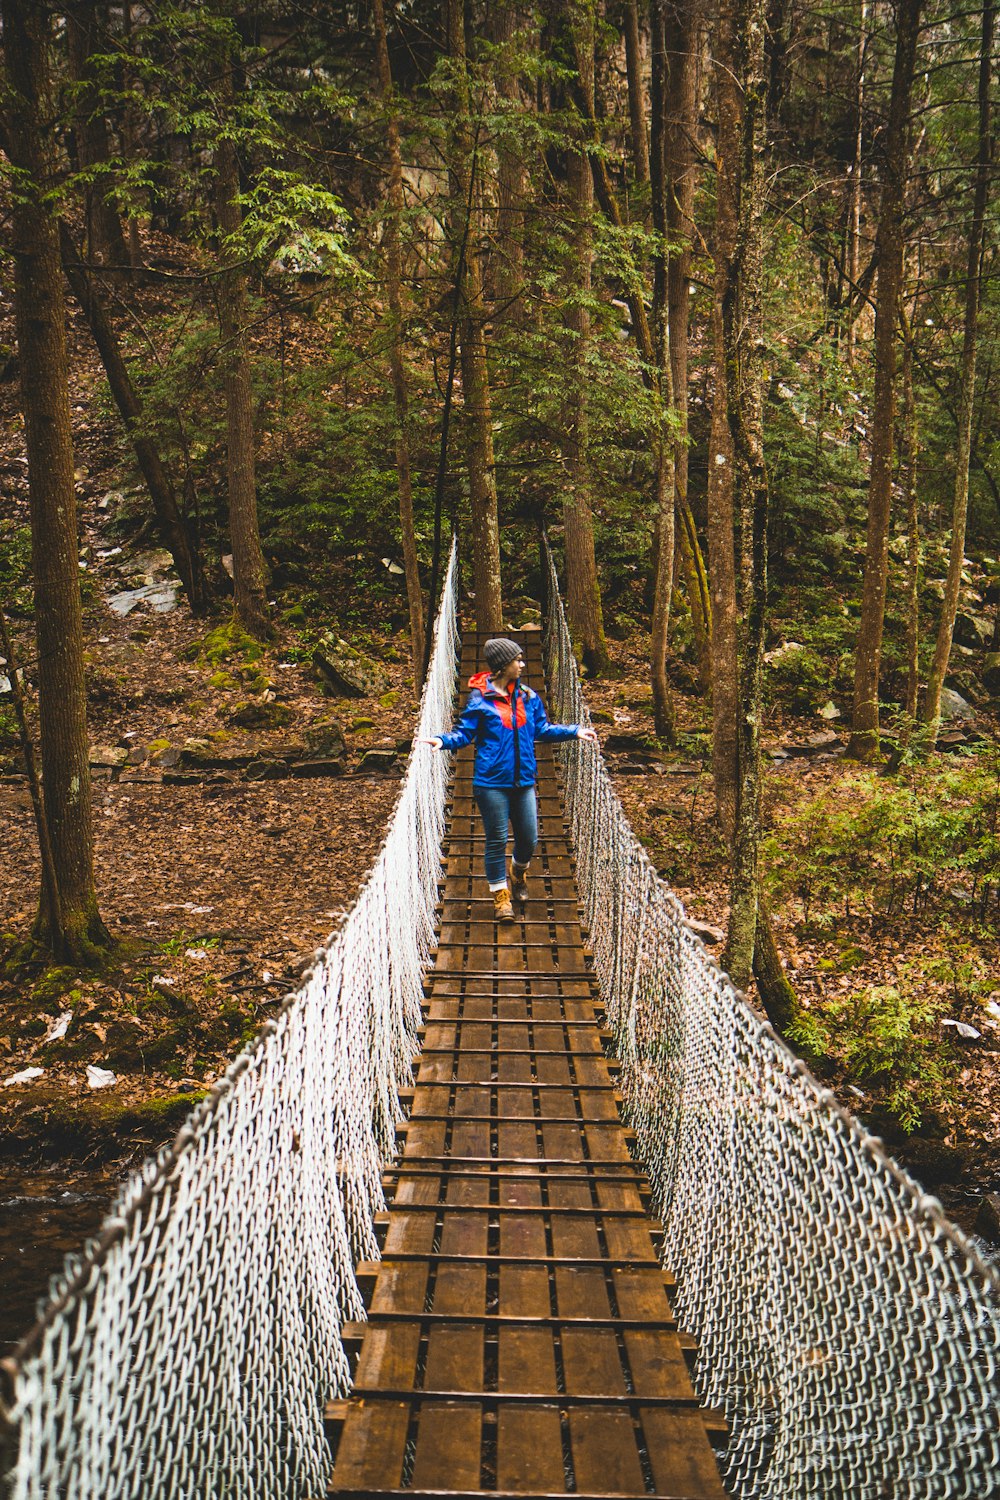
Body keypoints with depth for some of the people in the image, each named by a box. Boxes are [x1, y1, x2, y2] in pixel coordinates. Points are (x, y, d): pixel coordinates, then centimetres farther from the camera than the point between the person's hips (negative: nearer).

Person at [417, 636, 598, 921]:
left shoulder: (528, 697, 7)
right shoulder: (480, 698, -7)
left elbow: (542, 729, 16)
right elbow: (464, 733, -5)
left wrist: (574, 731, 12)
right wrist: (442, 740, -22)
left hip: (523, 781, 5)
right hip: (492, 782, -4)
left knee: (529, 838, 10)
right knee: (497, 841, 3)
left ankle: (518, 873, 43)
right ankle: (501, 896, 19)